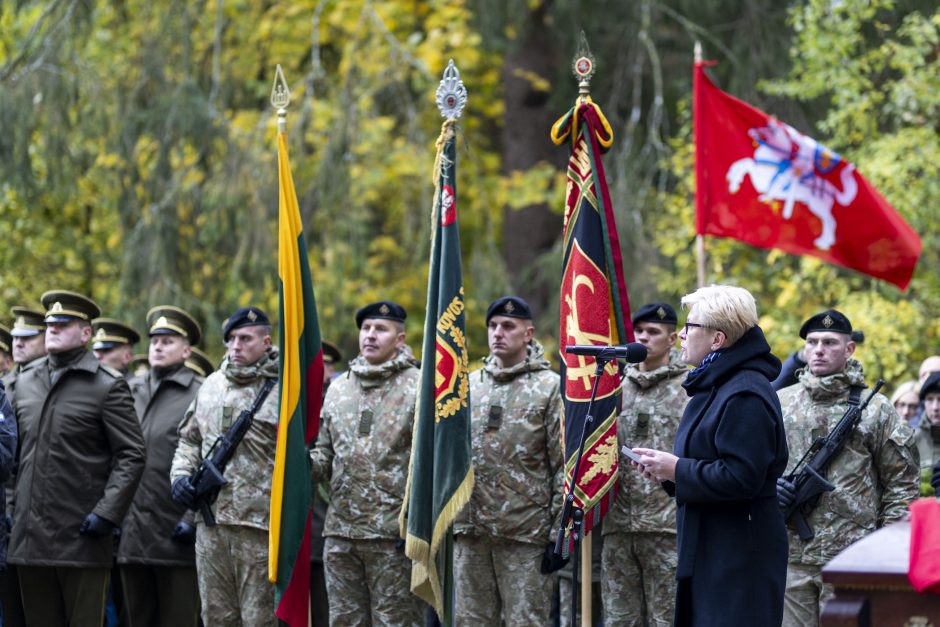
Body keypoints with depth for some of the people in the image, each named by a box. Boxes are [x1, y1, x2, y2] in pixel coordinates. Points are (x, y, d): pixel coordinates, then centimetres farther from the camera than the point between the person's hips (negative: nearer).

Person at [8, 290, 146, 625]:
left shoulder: (107, 386, -3)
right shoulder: (24, 383, 15)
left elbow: (131, 456, -7)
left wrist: (107, 513, -16)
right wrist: (12, 512, 15)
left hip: (81, 539, -5)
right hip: (29, 536, 6)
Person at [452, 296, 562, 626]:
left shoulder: (551, 388, -3)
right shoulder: (468, 386, 12)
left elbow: (565, 467, -5)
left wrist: (559, 534, -10)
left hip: (527, 536, -5)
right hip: (470, 532, 5)